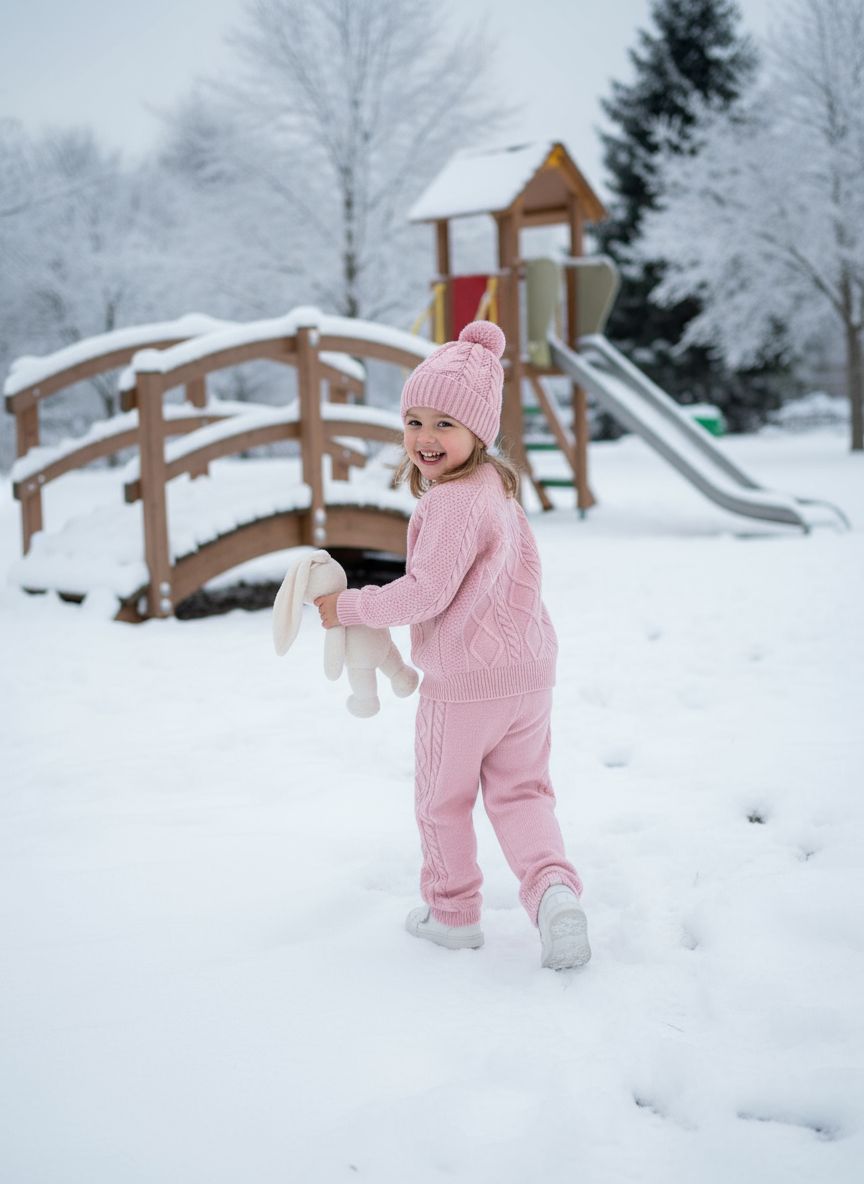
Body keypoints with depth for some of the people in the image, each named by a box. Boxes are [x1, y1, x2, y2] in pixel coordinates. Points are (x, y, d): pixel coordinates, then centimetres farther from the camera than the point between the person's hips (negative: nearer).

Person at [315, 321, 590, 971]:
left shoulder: (452, 501, -21)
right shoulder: (496, 488, 10)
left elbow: (426, 594, -23)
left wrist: (350, 607, -13)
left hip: (463, 685, -8)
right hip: (529, 672, 8)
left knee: (444, 799, 12)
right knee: (521, 791, 15)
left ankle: (453, 912, 27)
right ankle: (553, 888, -6)